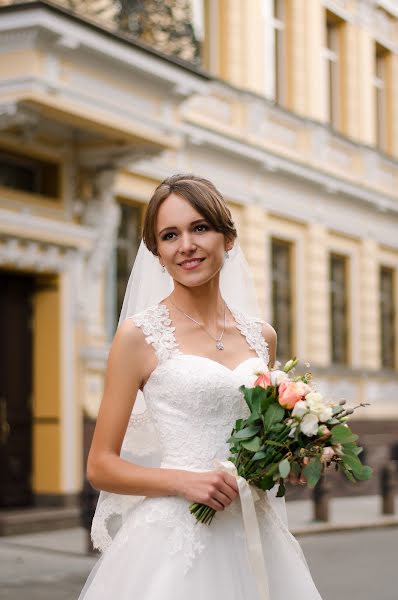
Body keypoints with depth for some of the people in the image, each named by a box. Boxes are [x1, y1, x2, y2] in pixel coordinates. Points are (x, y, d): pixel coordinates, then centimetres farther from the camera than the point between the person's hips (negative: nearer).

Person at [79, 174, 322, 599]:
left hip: (256, 535, 4)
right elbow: (100, 467, -4)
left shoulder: (261, 337, 8)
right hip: (176, 538, -4)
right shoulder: (139, 335, -5)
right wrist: (183, 481, -17)